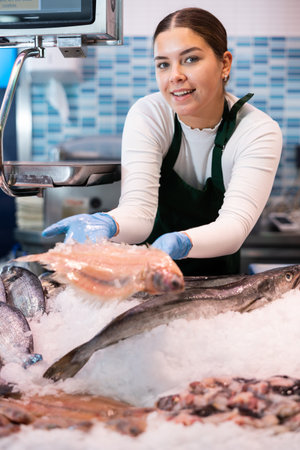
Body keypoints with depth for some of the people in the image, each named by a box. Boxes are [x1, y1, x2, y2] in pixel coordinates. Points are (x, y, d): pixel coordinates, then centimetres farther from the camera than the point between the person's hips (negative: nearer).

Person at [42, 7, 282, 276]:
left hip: (216, 278, 1)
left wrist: (181, 243, -48)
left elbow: (235, 224, -26)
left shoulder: (259, 132, -13)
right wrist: (108, 224, -47)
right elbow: (139, 208, -23)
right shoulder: (148, 115, -12)